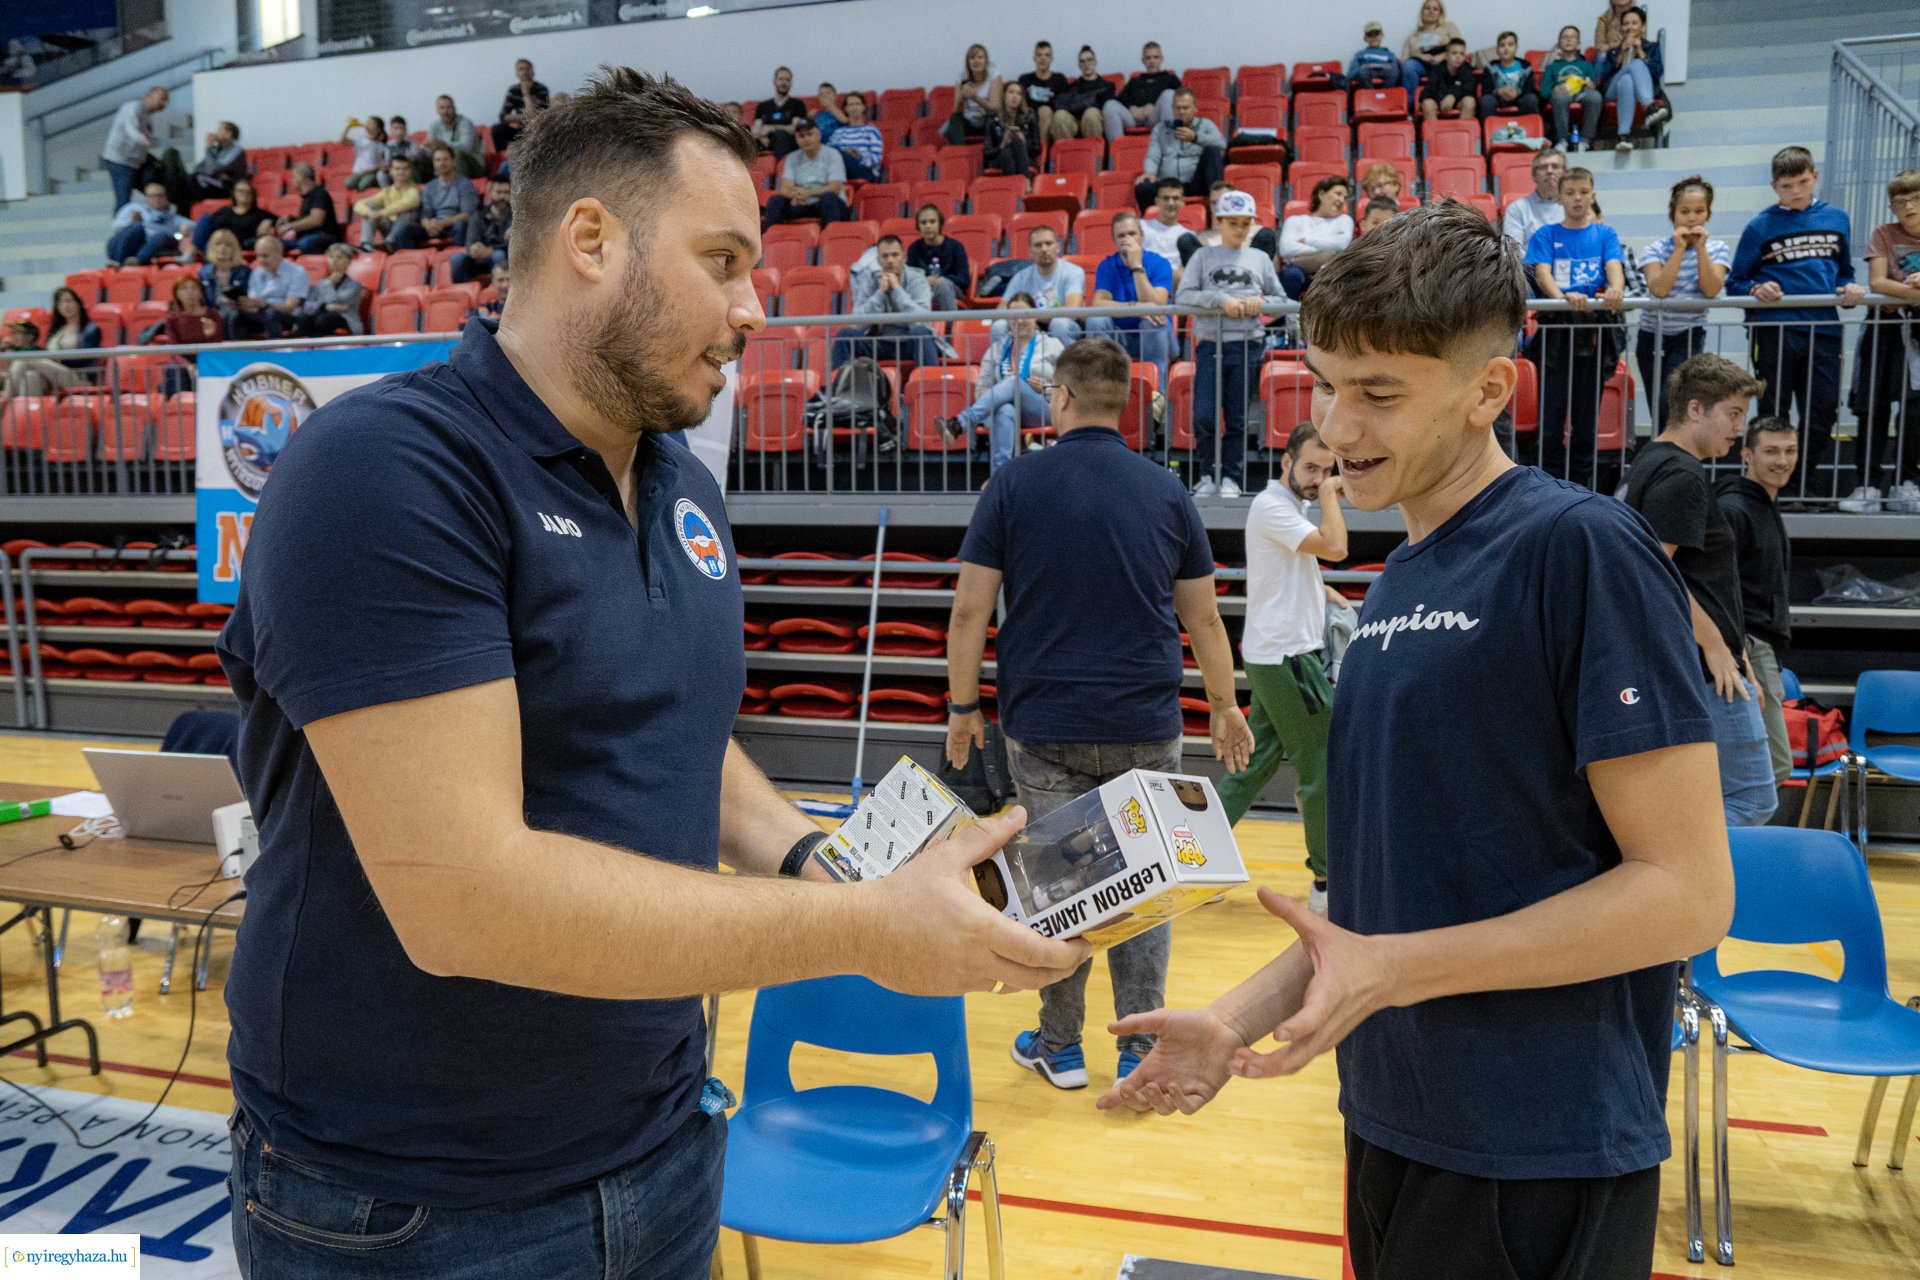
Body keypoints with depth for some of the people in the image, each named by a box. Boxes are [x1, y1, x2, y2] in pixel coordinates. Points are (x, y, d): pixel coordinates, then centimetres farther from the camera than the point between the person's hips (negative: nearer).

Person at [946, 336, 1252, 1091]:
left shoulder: (1013, 485, -2)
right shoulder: (1166, 491, 3)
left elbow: (970, 609, -4)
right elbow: (1203, 617, 7)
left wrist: (963, 705, 6)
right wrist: (1225, 706, 18)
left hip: (1044, 728, -1)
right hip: (1146, 730, 1)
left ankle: (1059, 1046, 20)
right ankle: (1140, 1052, 14)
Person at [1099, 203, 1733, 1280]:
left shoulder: (1582, 547, -15)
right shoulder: (1400, 579, 8)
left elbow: (1686, 890, -17)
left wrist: (1393, 970, -21)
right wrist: (1244, 1017, 5)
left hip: (1539, 1160, -7)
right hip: (1392, 1125, 7)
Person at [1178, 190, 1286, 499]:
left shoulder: (1260, 259, 12)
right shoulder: (1203, 256, 8)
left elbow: (1281, 299, 13)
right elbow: (1183, 295, -3)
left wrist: (1261, 303, -8)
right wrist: (1219, 300, -15)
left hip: (1247, 345, 1)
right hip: (1210, 343, -1)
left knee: (1237, 418, 3)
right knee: (1204, 416, -7)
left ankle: (1230, 477, 13)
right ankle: (1207, 475, 9)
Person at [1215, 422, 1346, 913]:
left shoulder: (1290, 506, 17)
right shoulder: (1272, 506, -14)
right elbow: (1335, 547, -24)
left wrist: (1325, 592, 13)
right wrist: (1329, 495, -10)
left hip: (1277, 656, 10)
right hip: (1286, 657, -10)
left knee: (1256, 762, 12)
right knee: (1322, 768, -3)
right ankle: (1327, 882, 6)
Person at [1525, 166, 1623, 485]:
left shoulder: (1605, 234, 10)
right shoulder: (1546, 235, 6)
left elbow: (1614, 267, -7)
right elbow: (1542, 273, -9)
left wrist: (1616, 289, -31)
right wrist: (1564, 297, -30)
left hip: (1593, 330, 1)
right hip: (1555, 330, -1)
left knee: (1587, 413, 5)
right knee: (1551, 413, -3)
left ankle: (1580, 482, 13)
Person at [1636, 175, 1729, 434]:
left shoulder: (1717, 249, -1)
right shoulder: (1655, 249, -5)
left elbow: (1711, 290, -17)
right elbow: (1658, 289, -22)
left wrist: (1700, 247, -18)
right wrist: (1679, 249, -21)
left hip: (1689, 335, -1)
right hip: (1652, 335, 1)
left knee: (1669, 403, -22)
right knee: (1658, 411, 6)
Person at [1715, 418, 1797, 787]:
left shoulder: (1768, 508, 19)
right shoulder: (1732, 510, -13)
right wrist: (1743, 670, -24)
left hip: (1762, 647, 10)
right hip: (1745, 649, -10)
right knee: (1775, 765, -11)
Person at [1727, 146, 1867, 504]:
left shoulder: (1836, 219, 12)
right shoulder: (1760, 226, 2)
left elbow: (1843, 272, 19)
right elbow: (1735, 283, 3)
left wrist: (1849, 289, -2)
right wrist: (1756, 290, -17)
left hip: (1823, 330, 3)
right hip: (1774, 330, -2)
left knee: (1821, 416, 5)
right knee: (1772, 417, 6)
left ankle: (1813, 487, 17)